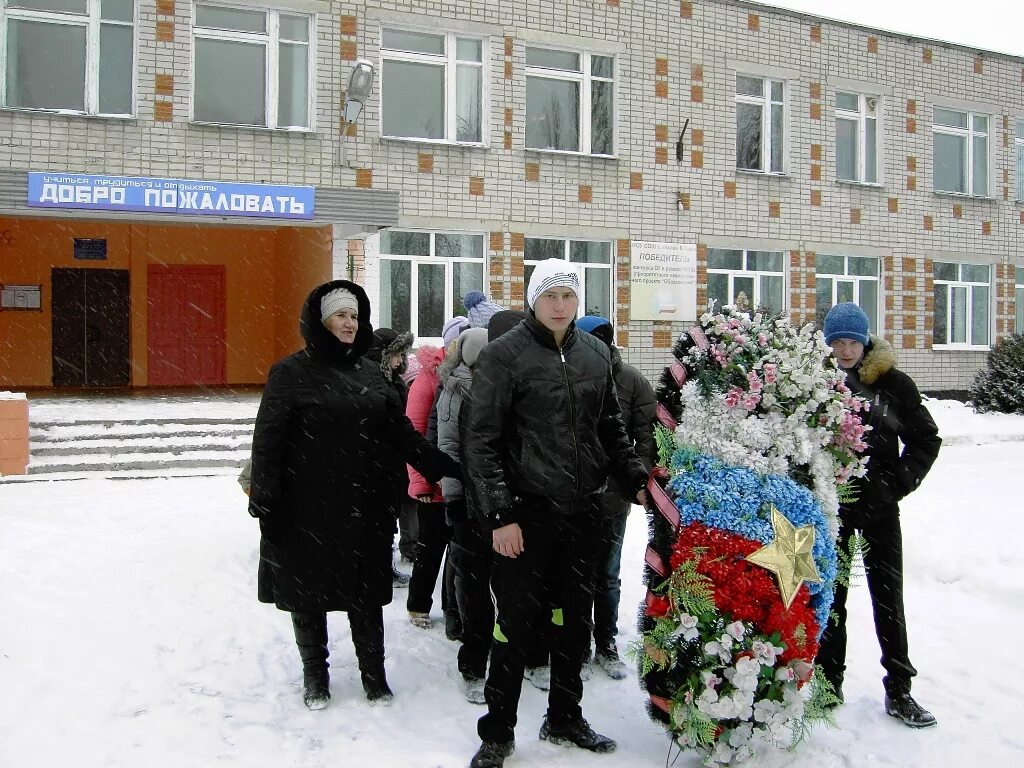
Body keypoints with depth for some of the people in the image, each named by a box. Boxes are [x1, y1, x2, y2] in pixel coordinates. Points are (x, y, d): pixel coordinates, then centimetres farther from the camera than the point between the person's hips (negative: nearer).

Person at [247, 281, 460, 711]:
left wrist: (443, 467, 4)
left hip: (364, 506, 4)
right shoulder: (292, 373, -4)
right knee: (308, 592, 9)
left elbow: (402, 432, 11)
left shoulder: (369, 374, 10)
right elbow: (268, 439, -7)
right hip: (307, 507, -3)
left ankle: (373, 672, 25)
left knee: (366, 592, 9)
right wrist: (264, 497, -14)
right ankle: (315, 674, 27)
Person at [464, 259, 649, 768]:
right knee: (516, 621, 1)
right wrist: (500, 514, -15)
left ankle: (564, 719, 32)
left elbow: (611, 428, 18)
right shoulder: (505, 355, -7)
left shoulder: (595, 354, 9)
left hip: (582, 509, 5)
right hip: (527, 511, -5)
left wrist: (636, 479, 6)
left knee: (576, 618, 15)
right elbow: (482, 441, -10)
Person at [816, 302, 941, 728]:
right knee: (829, 594, 10)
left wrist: (901, 480, -5)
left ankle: (899, 690, 15)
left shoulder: (893, 383, -3)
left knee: (888, 596, 5)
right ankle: (829, 683, 22)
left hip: (879, 505, 0)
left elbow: (927, 437, 5)